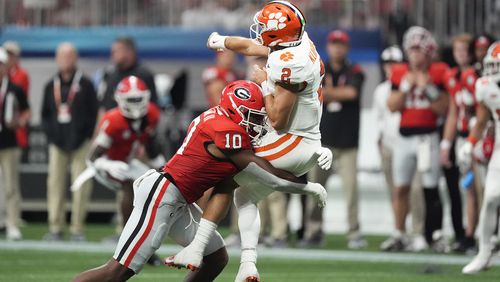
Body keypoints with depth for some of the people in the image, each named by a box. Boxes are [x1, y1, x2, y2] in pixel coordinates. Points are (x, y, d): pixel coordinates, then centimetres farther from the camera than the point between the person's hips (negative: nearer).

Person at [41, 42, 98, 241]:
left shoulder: (85, 85, 3)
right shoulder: (51, 86, 13)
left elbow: (93, 114, 0)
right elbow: (45, 114, 17)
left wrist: (85, 136, -7)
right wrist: (50, 133, 2)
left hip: (80, 143, -3)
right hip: (57, 143, 3)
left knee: (81, 186, -5)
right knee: (55, 184, 0)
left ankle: (77, 228, 0)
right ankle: (55, 228, 5)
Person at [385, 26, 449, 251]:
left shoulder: (438, 73, -1)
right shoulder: (400, 74, 7)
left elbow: (444, 108, -4)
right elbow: (392, 106, 2)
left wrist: (429, 88, -15)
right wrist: (406, 86, -9)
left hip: (428, 137, -3)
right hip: (405, 137, 3)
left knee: (431, 188, -3)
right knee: (401, 188, 4)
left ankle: (435, 235, 3)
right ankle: (399, 234, 11)